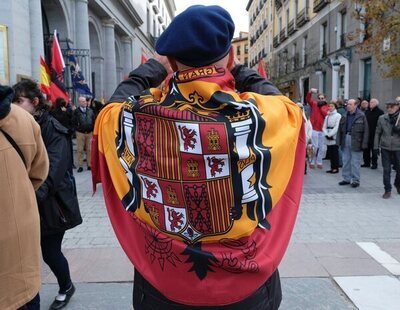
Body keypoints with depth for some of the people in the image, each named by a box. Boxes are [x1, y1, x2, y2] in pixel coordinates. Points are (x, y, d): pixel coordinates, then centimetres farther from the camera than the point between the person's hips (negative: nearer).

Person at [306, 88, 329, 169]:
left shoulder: (326, 107, 7)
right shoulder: (314, 103, 5)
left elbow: (326, 114, -11)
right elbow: (308, 99, -12)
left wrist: (321, 106, -5)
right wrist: (310, 92, -29)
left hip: (322, 129, 3)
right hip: (314, 129, -2)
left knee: (322, 147, 8)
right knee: (315, 146, -1)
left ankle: (319, 162, 18)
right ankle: (312, 162, 9)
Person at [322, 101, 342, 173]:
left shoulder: (338, 115, -3)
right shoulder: (327, 116, 16)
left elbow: (337, 127, -11)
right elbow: (324, 127, 10)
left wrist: (330, 134, -12)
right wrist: (326, 134, -5)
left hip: (334, 137, -5)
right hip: (328, 138, 6)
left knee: (335, 153, -4)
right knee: (330, 153, 7)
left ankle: (336, 168, 1)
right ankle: (332, 167, 12)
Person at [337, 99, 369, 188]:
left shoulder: (361, 116, -7)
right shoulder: (345, 116, 9)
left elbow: (365, 131, -10)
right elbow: (340, 129, 11)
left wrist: (364, 144, -14)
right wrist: (339, 141, 5)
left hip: (356, 141, -6)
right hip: (346, 139, 6)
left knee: (355, 162, 0)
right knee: (346, 161, 13)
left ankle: (355, 180, 11)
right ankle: (346, 179, 24)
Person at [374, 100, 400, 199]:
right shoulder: (382, 118, 2)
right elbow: (378, 133, 8)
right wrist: (376, 146, 5)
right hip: (385, 147, 1)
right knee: (386, 170, 3)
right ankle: (387, 190, 14)